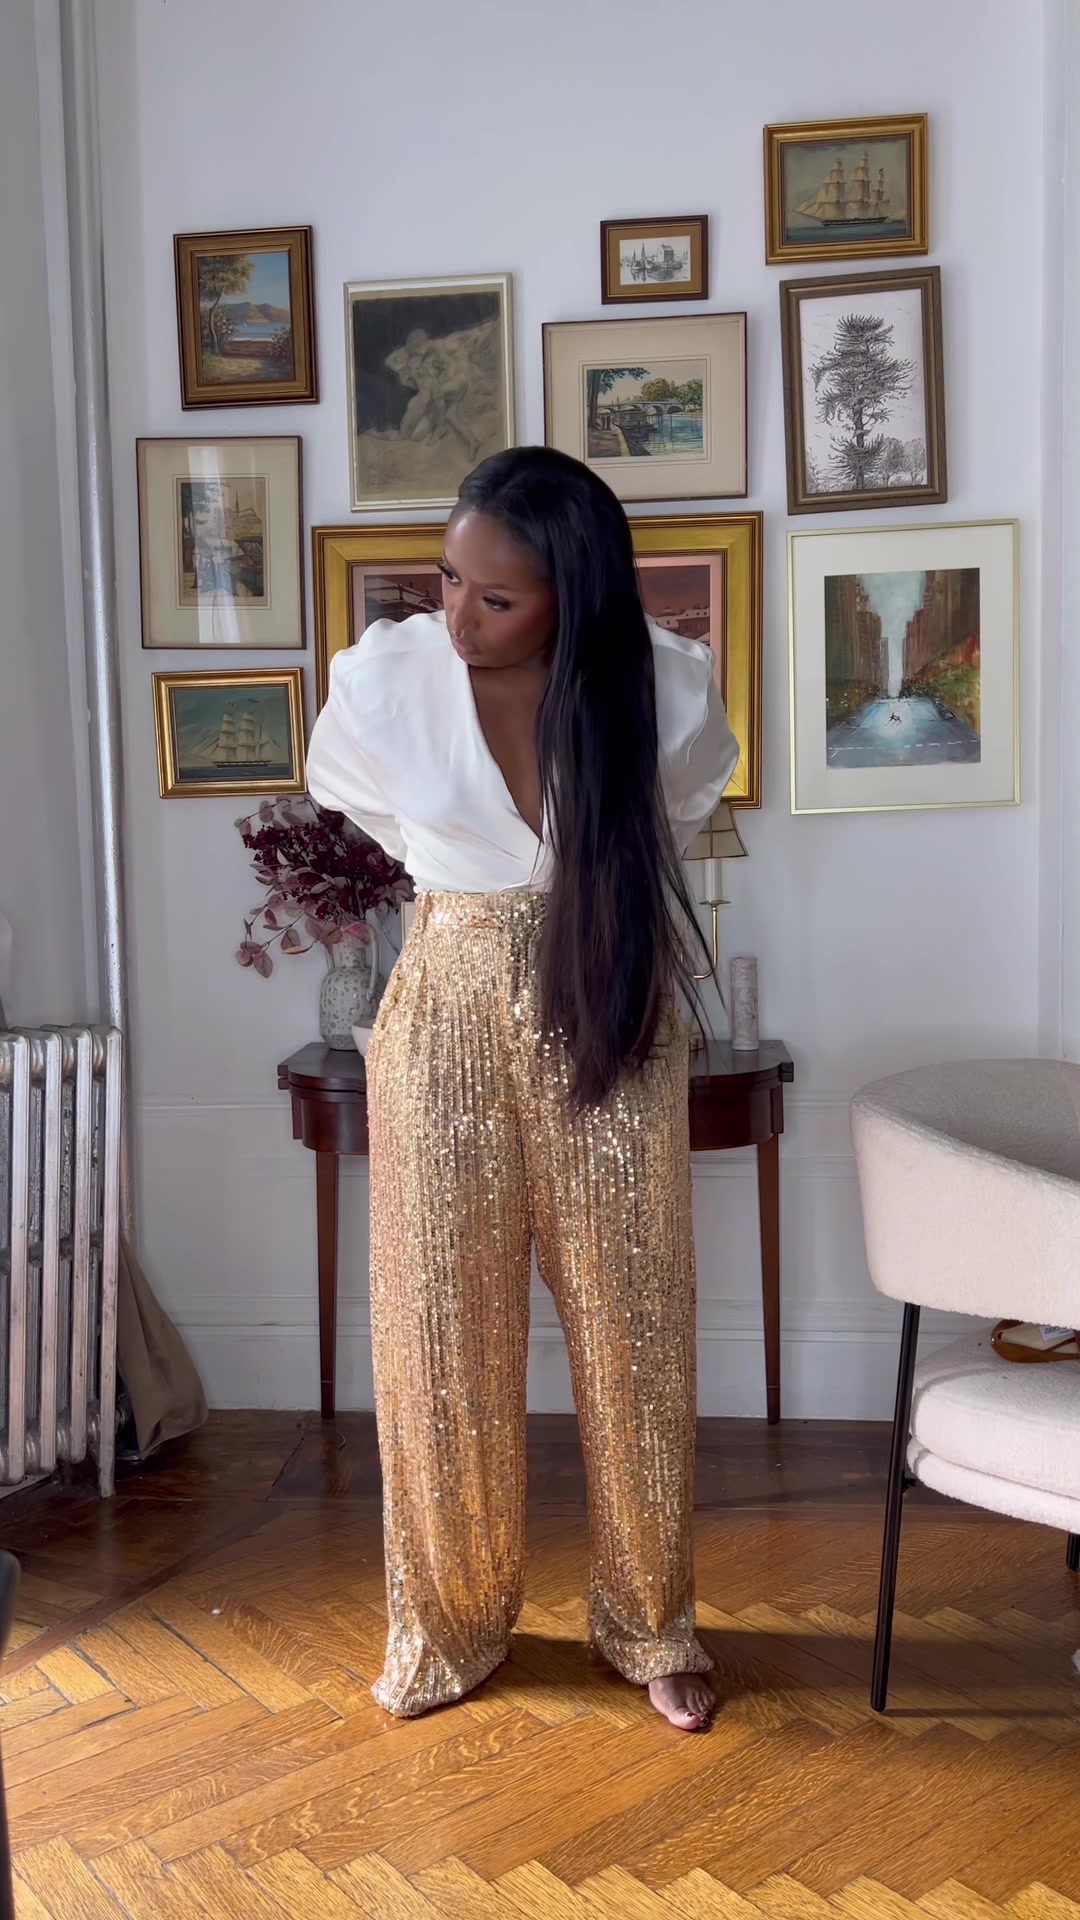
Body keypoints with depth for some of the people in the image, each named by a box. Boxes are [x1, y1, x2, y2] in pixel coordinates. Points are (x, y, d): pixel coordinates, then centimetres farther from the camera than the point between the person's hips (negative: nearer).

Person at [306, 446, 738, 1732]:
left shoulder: (667, 687, -11)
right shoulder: (380, 680, -12)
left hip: (611, 1018, 0)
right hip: (446, 1017, 0)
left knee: (631, 1323, 7)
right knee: (444, 1329, 7)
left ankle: (649, 1623, 28)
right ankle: (451, 1625, 28)